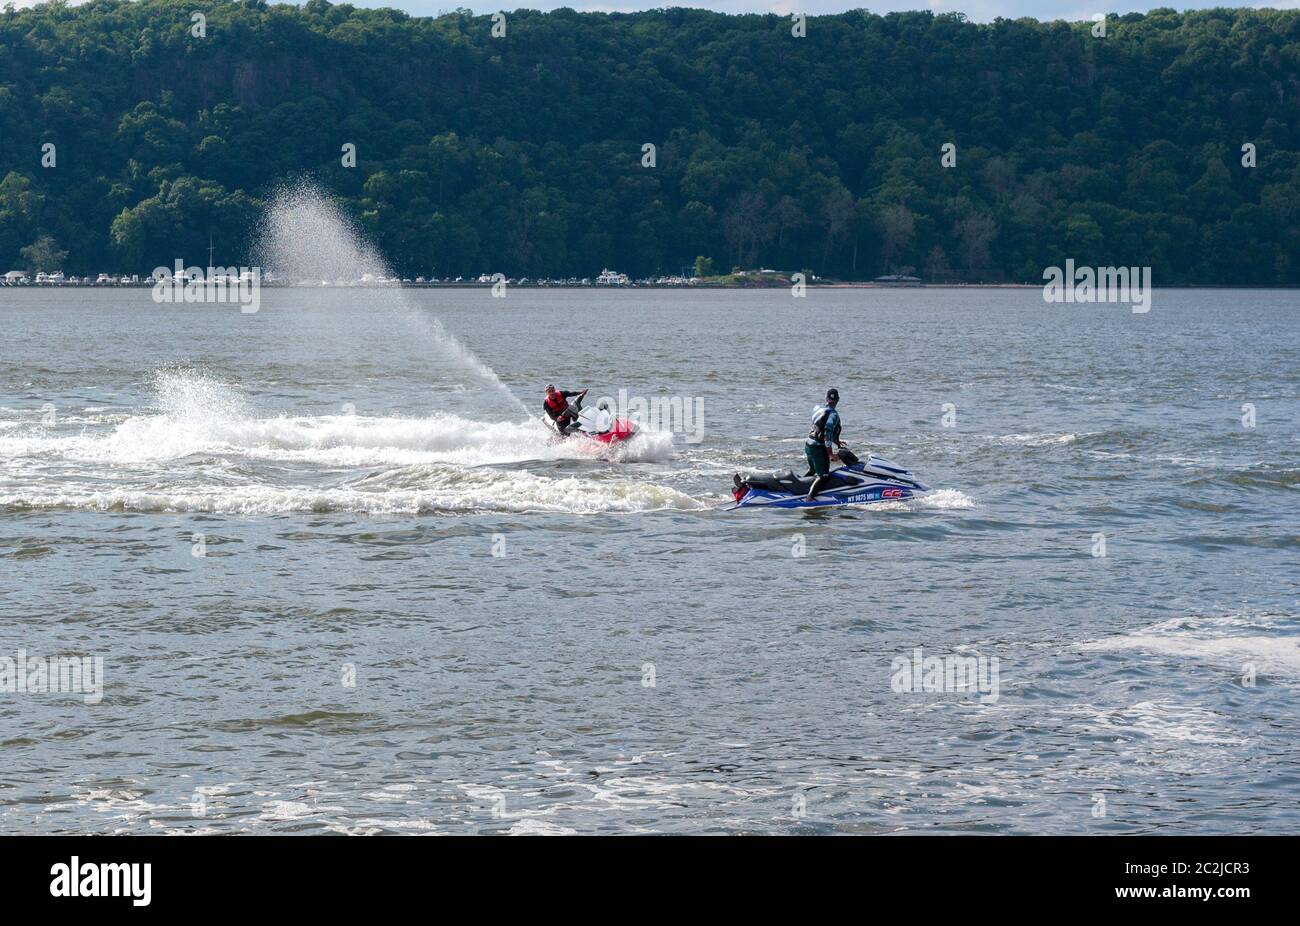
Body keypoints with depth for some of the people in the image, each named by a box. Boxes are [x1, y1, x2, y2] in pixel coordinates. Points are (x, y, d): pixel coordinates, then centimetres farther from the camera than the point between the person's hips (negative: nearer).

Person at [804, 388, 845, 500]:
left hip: (808, 445, 8)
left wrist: (836, 441, 26)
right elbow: (827, 435, -22)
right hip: (819, 448, -8)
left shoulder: (817, 409, 7)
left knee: (812, 470, 30)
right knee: (824, 476, -7)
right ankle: (810, 497, -17)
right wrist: (830, 454, -17)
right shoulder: (833, 415, -17)